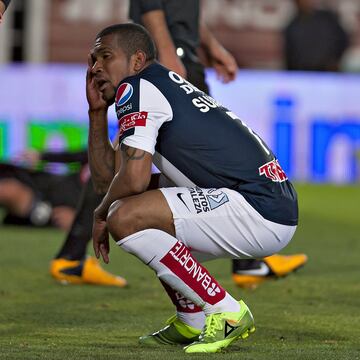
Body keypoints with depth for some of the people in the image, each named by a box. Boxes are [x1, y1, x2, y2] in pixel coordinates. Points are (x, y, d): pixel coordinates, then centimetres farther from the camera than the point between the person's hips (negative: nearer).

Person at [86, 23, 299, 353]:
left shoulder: (137, 87, -5)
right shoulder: (165, 87, 24)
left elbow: (134, 178, -14)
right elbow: (106, 178, 24)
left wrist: (101, 214, 5)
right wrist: (97, 110, 16)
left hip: (259, 211, -11)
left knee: (126, 218, -19)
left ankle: (227, 313, -12)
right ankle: (192, 322, 22)